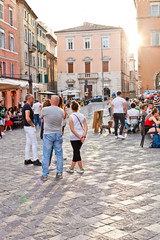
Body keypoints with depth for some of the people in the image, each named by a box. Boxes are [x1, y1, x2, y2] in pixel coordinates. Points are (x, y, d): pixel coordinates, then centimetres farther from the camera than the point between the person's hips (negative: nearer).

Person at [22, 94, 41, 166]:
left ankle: (27, 160, 17)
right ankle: (35, 160, -3)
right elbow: (27, 118, -27)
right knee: (34, 143, -6)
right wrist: (32, 125, -15)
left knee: (28, 143, 12)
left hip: (27, 127, 10)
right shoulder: (27, 106, -17)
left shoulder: (25, 106, 15)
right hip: (29, 127, -10)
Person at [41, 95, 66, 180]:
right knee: (59, 154, 12)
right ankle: (59, 173, 16)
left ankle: (44, 175, 6)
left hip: (48, 134, -3)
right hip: (58, 134, 3)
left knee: (46, 155, 2)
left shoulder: (45, 110, -11)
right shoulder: (62, 111, -2)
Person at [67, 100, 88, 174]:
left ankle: (81, 169, 2)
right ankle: (71, 168, 24)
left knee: (76, 152, 3)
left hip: (74, 137, -5)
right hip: (81, 136, 5)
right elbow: (86, 127, -4)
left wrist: (79, 137, -12)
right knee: (76, 151, 14)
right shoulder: (82, 116, 4)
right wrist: (83, 136, -9)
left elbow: (72, 130, -14)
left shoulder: (71, 117, -9)